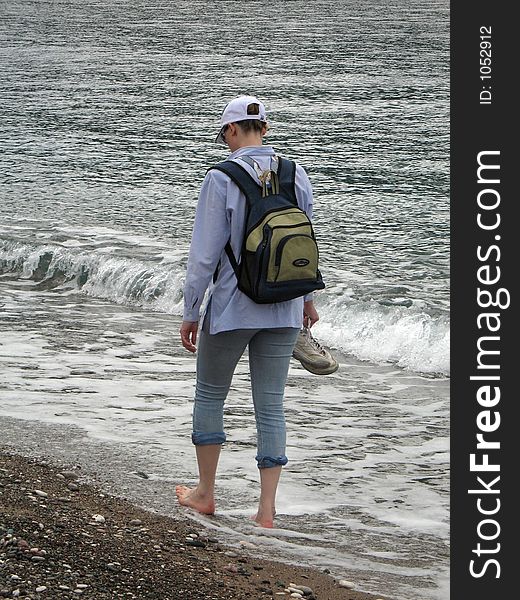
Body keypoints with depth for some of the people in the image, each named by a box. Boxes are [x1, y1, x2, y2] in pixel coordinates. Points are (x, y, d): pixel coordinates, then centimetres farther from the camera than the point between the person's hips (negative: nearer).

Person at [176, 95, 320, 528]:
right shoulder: (296, 175, 0)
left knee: (210, 395, 16)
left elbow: (205, 254, -13)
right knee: (271, 404, 8)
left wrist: (191, 313, -3)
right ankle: (267, 510, 7)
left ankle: (205, 494, 26)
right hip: (284, 311, 4)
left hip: (232, 308, -4)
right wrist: (307, 298, 25)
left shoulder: (221, 179, -15)